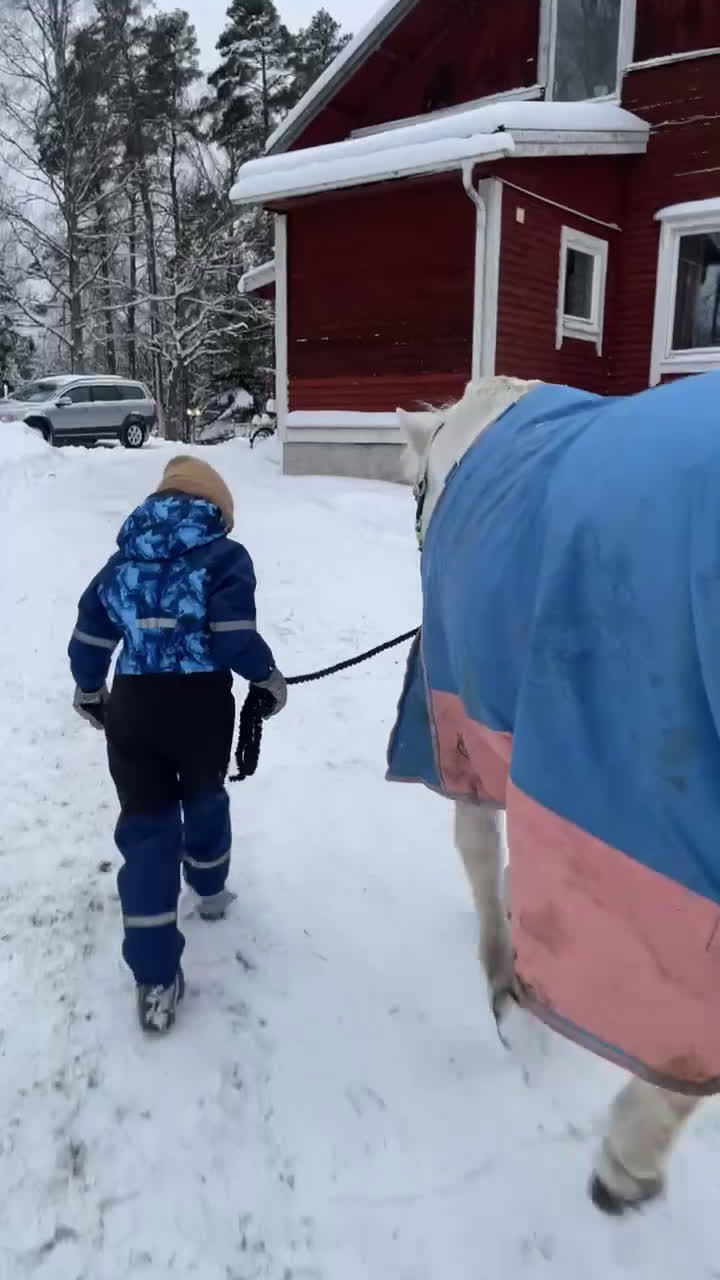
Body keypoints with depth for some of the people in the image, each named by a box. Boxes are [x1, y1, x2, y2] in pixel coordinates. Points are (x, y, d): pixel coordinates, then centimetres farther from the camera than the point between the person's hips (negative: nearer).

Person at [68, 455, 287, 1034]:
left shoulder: (123, 559, 12)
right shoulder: (224, 555, -3)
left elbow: (89, 638, 11)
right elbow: (235, 636, -15)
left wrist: (90, 694, 27)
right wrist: (269, 679, 2)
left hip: (130, 706, 3)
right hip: (201, 702, -2)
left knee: (145, 827, 6)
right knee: (205, 798, 25)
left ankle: (156, 978, 6)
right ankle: (211, 890, 50)